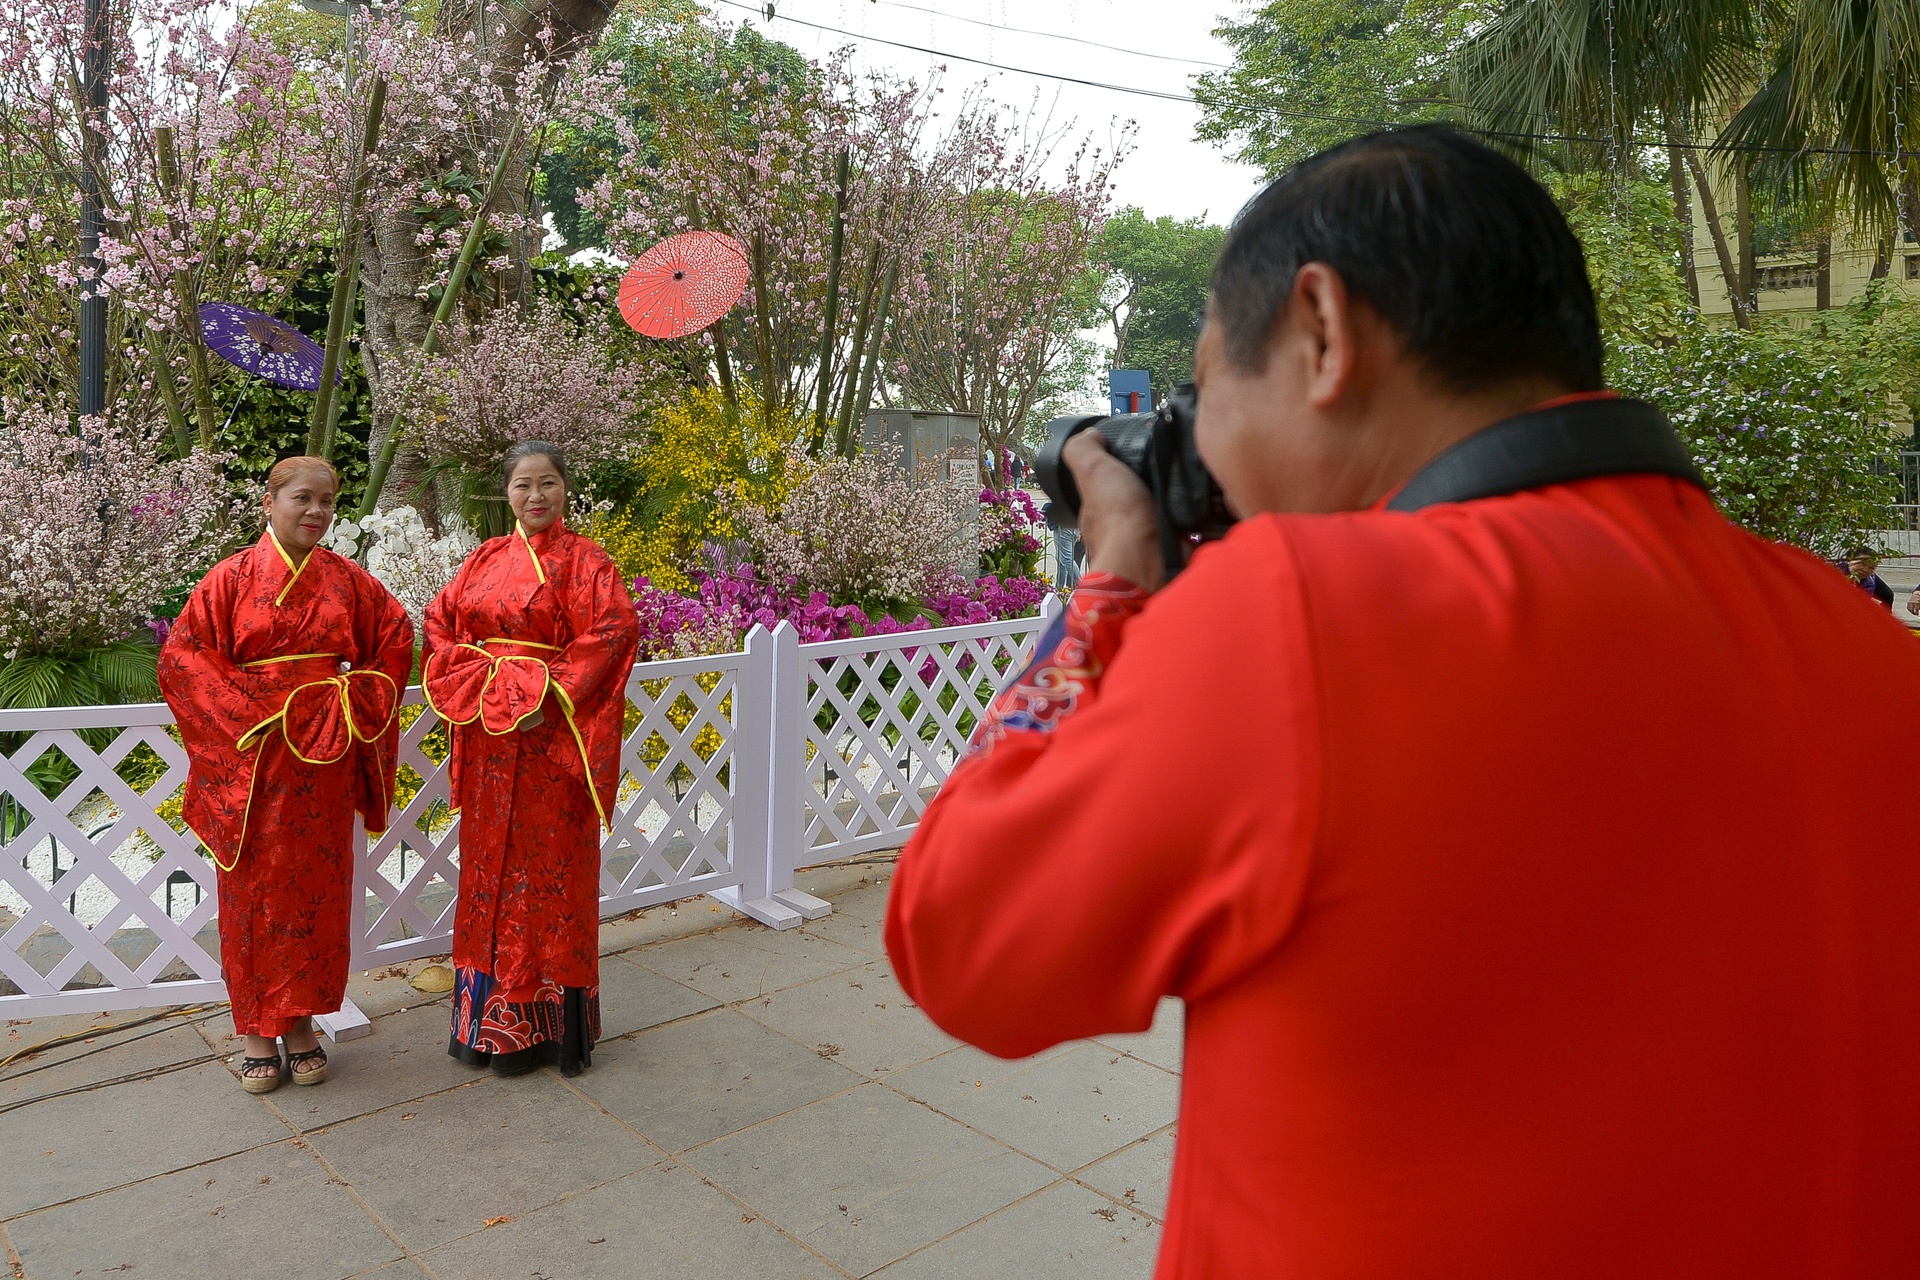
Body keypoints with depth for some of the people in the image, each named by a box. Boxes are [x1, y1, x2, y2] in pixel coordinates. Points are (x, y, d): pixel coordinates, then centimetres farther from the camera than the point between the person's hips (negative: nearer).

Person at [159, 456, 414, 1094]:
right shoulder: (233, 578, -4)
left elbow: (395, 634, 12)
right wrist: (246, 713, -12)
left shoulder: (347, 580, 4)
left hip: (324, 760, 2)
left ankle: (302, 1021, 22)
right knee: (255, 889, 5)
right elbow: (183, 653, -5)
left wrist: (356, 702, 3)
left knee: (316, 889, 8)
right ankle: (258, 1031, 18)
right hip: (254, 759, -2)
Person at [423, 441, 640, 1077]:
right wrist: (475, 684, -5)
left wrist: (552, 697, -21)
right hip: (487, 737, 5)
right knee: (489, 865, 11)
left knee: (547, 867, 2)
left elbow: (613, 631, -17)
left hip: (551, 738, -5)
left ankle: (543, 1018, 14)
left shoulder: (583, 561, -5)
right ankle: (490, 1014, 25)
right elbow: (440, 620, 11)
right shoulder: (485, 559, 12)